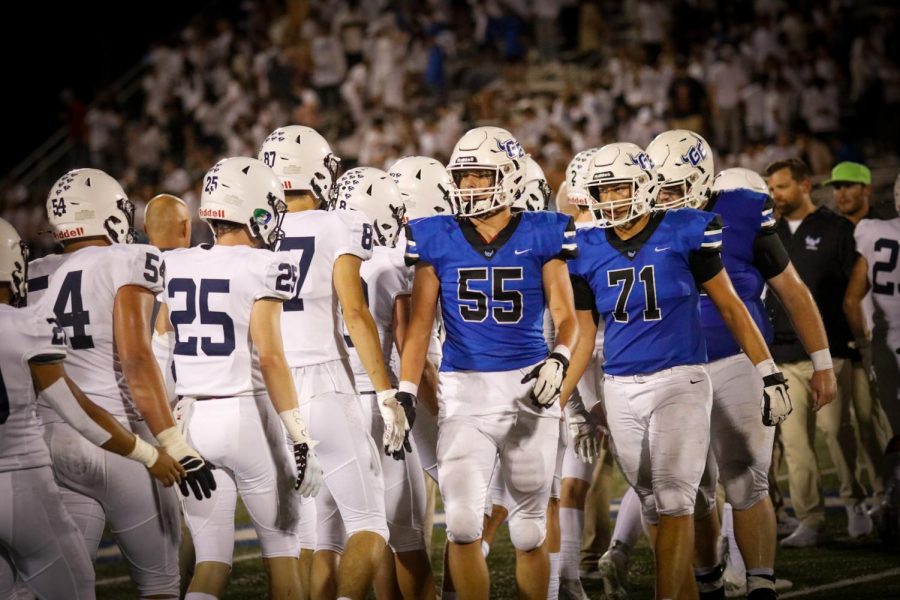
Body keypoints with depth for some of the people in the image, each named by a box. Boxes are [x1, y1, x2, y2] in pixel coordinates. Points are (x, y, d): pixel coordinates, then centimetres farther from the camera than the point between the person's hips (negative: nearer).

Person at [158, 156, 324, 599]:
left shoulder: (173, 267, 8)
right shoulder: (262, 268, -9)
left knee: (211, 563, 6)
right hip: (247, 415, -5)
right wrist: (300, 438, -15)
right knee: (281, 549, 12)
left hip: (190, 418, 5)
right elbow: (268, 356, -16)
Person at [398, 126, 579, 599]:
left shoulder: (540, 236, 1)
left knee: (529, 532, 8)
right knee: (462, 524, -12)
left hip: (528, 387, 0)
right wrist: (404, 395, -5)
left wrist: (558, 360, -21)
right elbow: (420, 324, 3)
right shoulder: (437, 240, 4)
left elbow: (565, 315, -1)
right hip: (463, 390, 0)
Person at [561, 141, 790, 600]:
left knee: (673, 500, -10)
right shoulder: (589, 251, 5)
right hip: (621, 389, 4)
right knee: (653, 506, 7)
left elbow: (730, 308, 2)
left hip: (679, 381, -4)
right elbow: (584, 335, 12)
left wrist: (769, 374, 1)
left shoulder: (683, 234, -5)